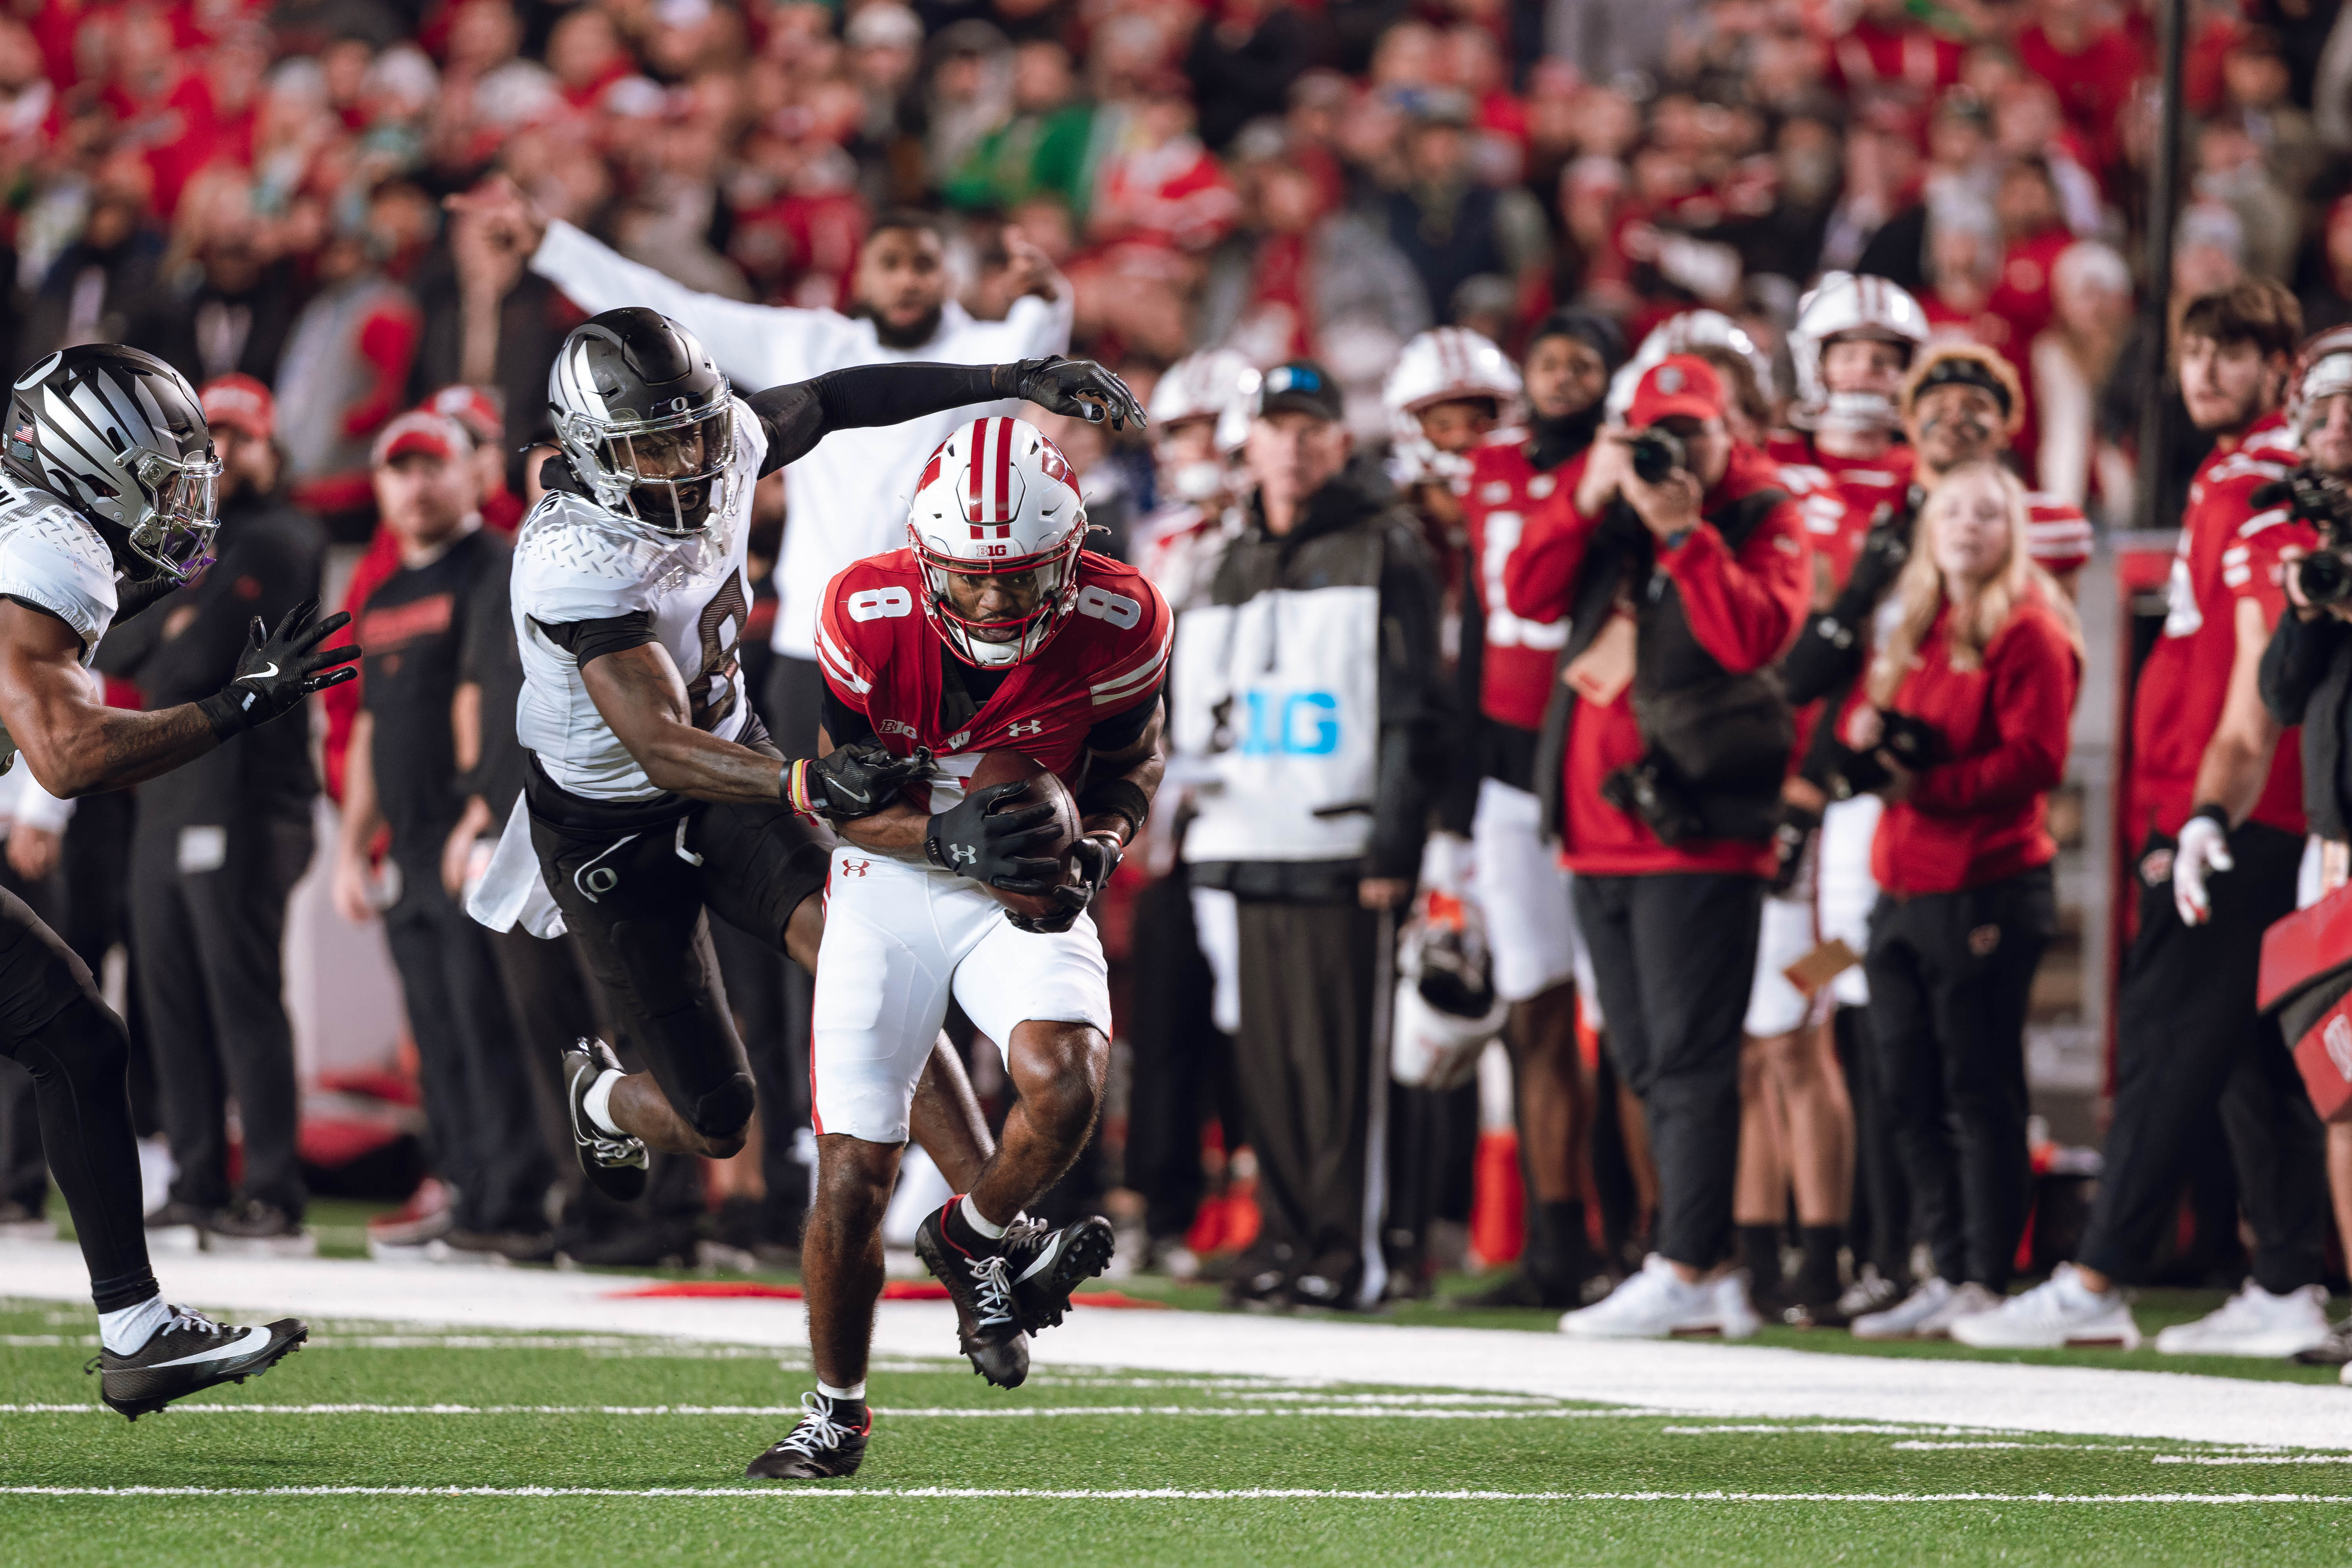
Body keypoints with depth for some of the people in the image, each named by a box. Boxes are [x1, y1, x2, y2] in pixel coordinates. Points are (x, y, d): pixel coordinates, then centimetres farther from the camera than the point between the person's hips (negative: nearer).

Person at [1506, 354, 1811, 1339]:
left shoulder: (1764, 520, 0)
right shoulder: (1611, 513, 16)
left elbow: (1754, 635, -16)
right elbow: (1529, 597, 3)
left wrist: (1684, 531, -17)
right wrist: (1587, 500, -7)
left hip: (1695, 832, -7)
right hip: (1600, 830, 7)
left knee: (1689, 1060, -10)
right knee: (1646, 1065, 10)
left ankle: (1684, 1273, -11)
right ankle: (1706, 1274, 16)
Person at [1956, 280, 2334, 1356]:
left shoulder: (2266, 486, -11)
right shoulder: (2231, 481, 19)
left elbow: (2262, 667, -20)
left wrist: (2213, 810, -26)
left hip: (2241, 817, -10)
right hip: (2236, 816, 10)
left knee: (2168, 1043, -9)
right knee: (2255, 1056, 9)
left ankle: (2097, 1286, -10)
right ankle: (2288, 1292, 10)